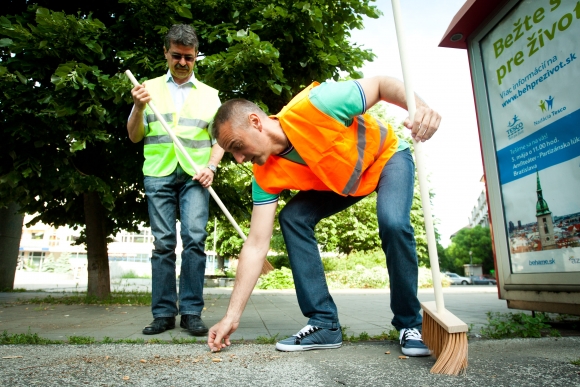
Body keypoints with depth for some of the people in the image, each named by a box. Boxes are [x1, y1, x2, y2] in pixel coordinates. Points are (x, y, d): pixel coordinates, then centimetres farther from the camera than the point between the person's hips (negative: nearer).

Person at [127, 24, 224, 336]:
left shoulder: (209, 94, 15)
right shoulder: (150, 88, 15)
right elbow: (134, 137, 11)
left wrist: (211, 167, -8)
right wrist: (139, 108, -7)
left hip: (195, 176, 0)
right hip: (158, 174, 1)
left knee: (194, 239, -11)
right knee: (163, 243, 0)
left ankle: (191, 312, -4)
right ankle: (163, 313, 7)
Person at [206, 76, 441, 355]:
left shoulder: (314, 105, -36)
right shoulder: (267, 176, -20)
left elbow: (382, 84, -22)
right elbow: (256, 246, -21)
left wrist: (419, 107, -43)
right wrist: (232, 316, -22)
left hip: (387, 158, -4)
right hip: (338, 181, 4)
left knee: (393, 224, -30)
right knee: (292, 219, -15)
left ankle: (409, 325, -6)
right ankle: (324, 324, -8)